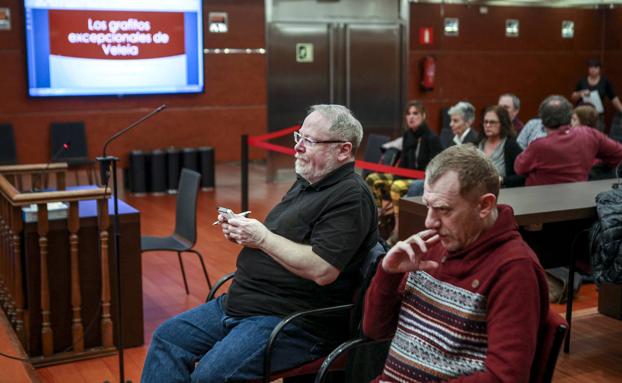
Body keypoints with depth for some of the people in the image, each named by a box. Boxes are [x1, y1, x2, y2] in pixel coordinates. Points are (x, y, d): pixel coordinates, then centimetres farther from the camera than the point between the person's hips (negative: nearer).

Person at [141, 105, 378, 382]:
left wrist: (263, 238, -17)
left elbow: (322, 270, -26)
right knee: (167, 337, 5)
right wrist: (240, 232, 2)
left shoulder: (351, 197, -15)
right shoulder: (306, 182, 15)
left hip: (291, 321, -10)